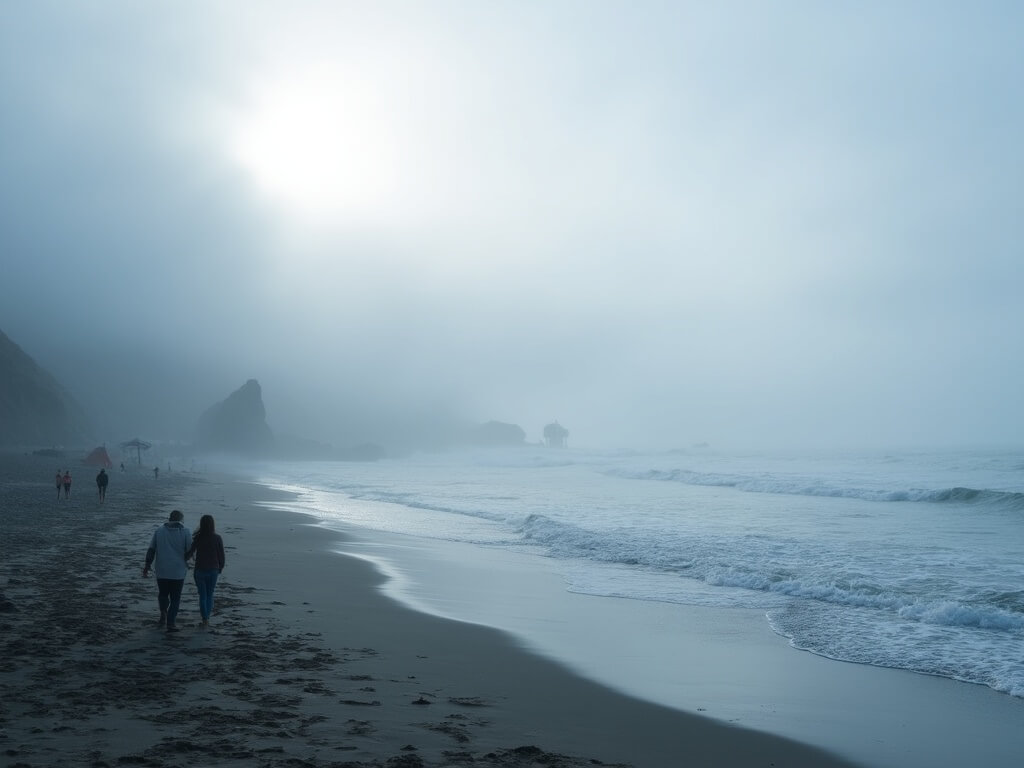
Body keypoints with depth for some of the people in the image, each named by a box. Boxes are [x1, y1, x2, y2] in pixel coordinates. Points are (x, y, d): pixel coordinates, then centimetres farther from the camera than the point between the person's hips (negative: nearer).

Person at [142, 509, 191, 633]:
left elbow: (151, 550, 3)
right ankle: (170, 623, 3)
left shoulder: (159, 530, 3)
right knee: (175, 598, 8)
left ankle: (163, 615, 5)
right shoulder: (185, 532, -5)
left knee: (162, 594, 22)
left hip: (161, 571, 2)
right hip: (178, 572, -2)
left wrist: (147, 567, 8)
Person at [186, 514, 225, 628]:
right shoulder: (217, 538, -7)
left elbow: (190, 552, -9)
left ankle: (205, 619, 7)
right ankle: (206, 617, 14)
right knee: (210, 595, 16)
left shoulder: (197, 538, -11)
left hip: (200, 570, -1)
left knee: (202, 595, 8)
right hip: (213, 570, 1)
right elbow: (221, 555, -3)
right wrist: (220, 568, 12)